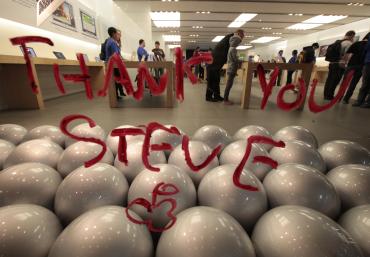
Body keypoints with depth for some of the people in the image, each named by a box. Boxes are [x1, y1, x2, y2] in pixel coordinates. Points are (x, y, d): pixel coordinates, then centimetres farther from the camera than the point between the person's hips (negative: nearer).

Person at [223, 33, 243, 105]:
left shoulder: (230, 48, 18)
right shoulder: (233, 49, -12)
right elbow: (236, 60, -15)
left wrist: (239, 61, 18)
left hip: (230, 69, 10)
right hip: (232, 70, -10)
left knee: (228, 85, 10)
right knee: (229, 85, -8)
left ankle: (226, 99, 15)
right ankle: (226, 100, -5)